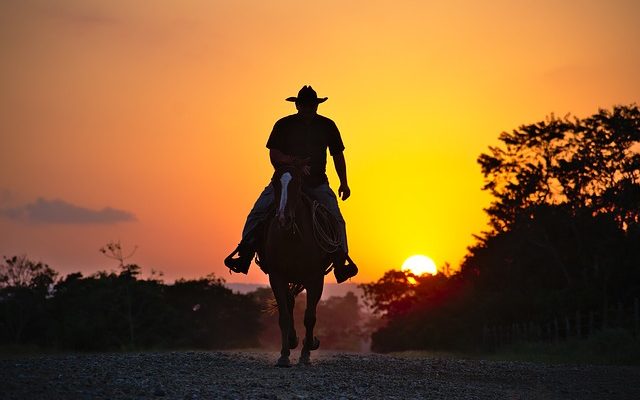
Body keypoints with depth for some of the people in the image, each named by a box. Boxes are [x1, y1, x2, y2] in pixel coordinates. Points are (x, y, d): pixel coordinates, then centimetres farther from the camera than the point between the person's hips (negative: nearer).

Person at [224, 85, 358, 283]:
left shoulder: (327, 126, 6)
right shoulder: (283, 125, 0)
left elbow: (337, 156, 14)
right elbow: (274, 155, -4)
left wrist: (344, 183, 9)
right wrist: (292, 161, -23)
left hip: (317, 183, 1)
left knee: (335, 218, -18)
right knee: (258, 211, -16)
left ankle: (341, 261, -20)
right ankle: (244, 255, -17)